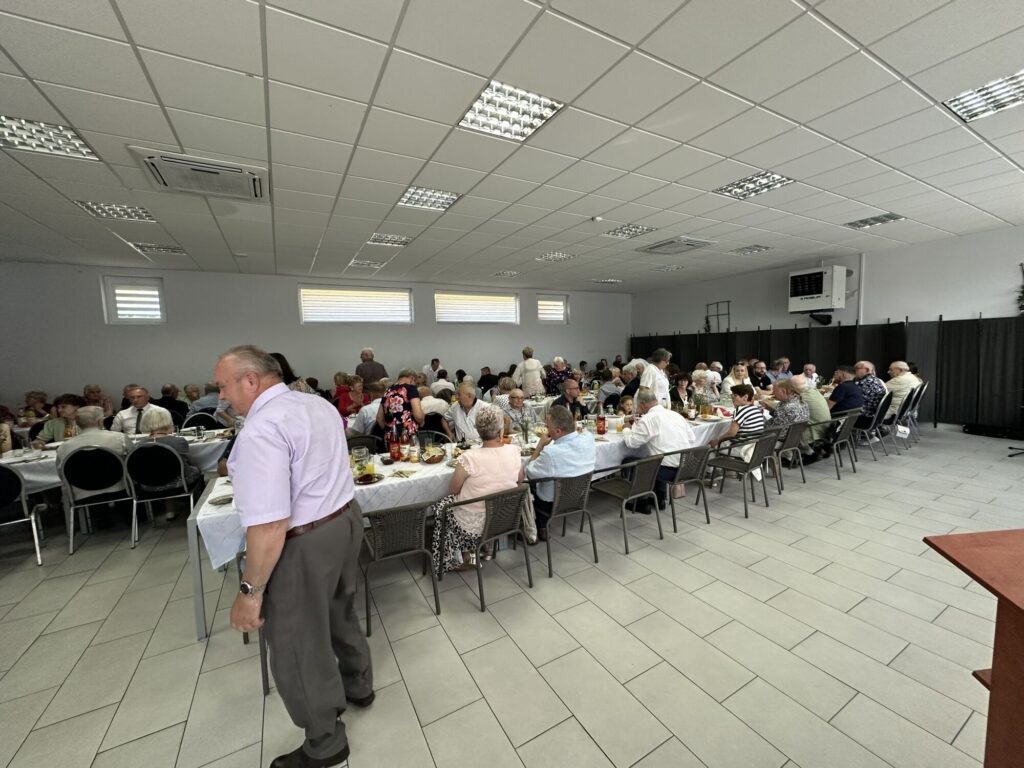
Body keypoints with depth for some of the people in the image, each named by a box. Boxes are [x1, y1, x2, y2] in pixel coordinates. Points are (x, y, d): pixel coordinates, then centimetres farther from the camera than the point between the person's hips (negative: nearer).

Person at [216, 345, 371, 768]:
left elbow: (269, 527, -28)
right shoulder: (321, 405, 3)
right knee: (340, 614, 30)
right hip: (345, 520, 9)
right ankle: (358, 686, 56)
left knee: (297, 647, 15)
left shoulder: (261, 429, -25)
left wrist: (250, 590, -15)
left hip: (302, 543, -9)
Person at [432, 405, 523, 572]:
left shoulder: (469, 458, -28)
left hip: (474, 525, -4)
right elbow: (520, 480, 4)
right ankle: (478, 551, 30)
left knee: (443, 506, 25)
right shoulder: (514, 451, -15)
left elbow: (453, 490, -11)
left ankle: (468, 557, 30)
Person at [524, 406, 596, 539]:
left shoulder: (551, 453, -36)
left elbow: (529, 473, -17)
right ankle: (542, 526, 31)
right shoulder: (589, 438, -17)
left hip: (552, 504, -5)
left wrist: (540, 445, -14)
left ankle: (540, 530, 30)